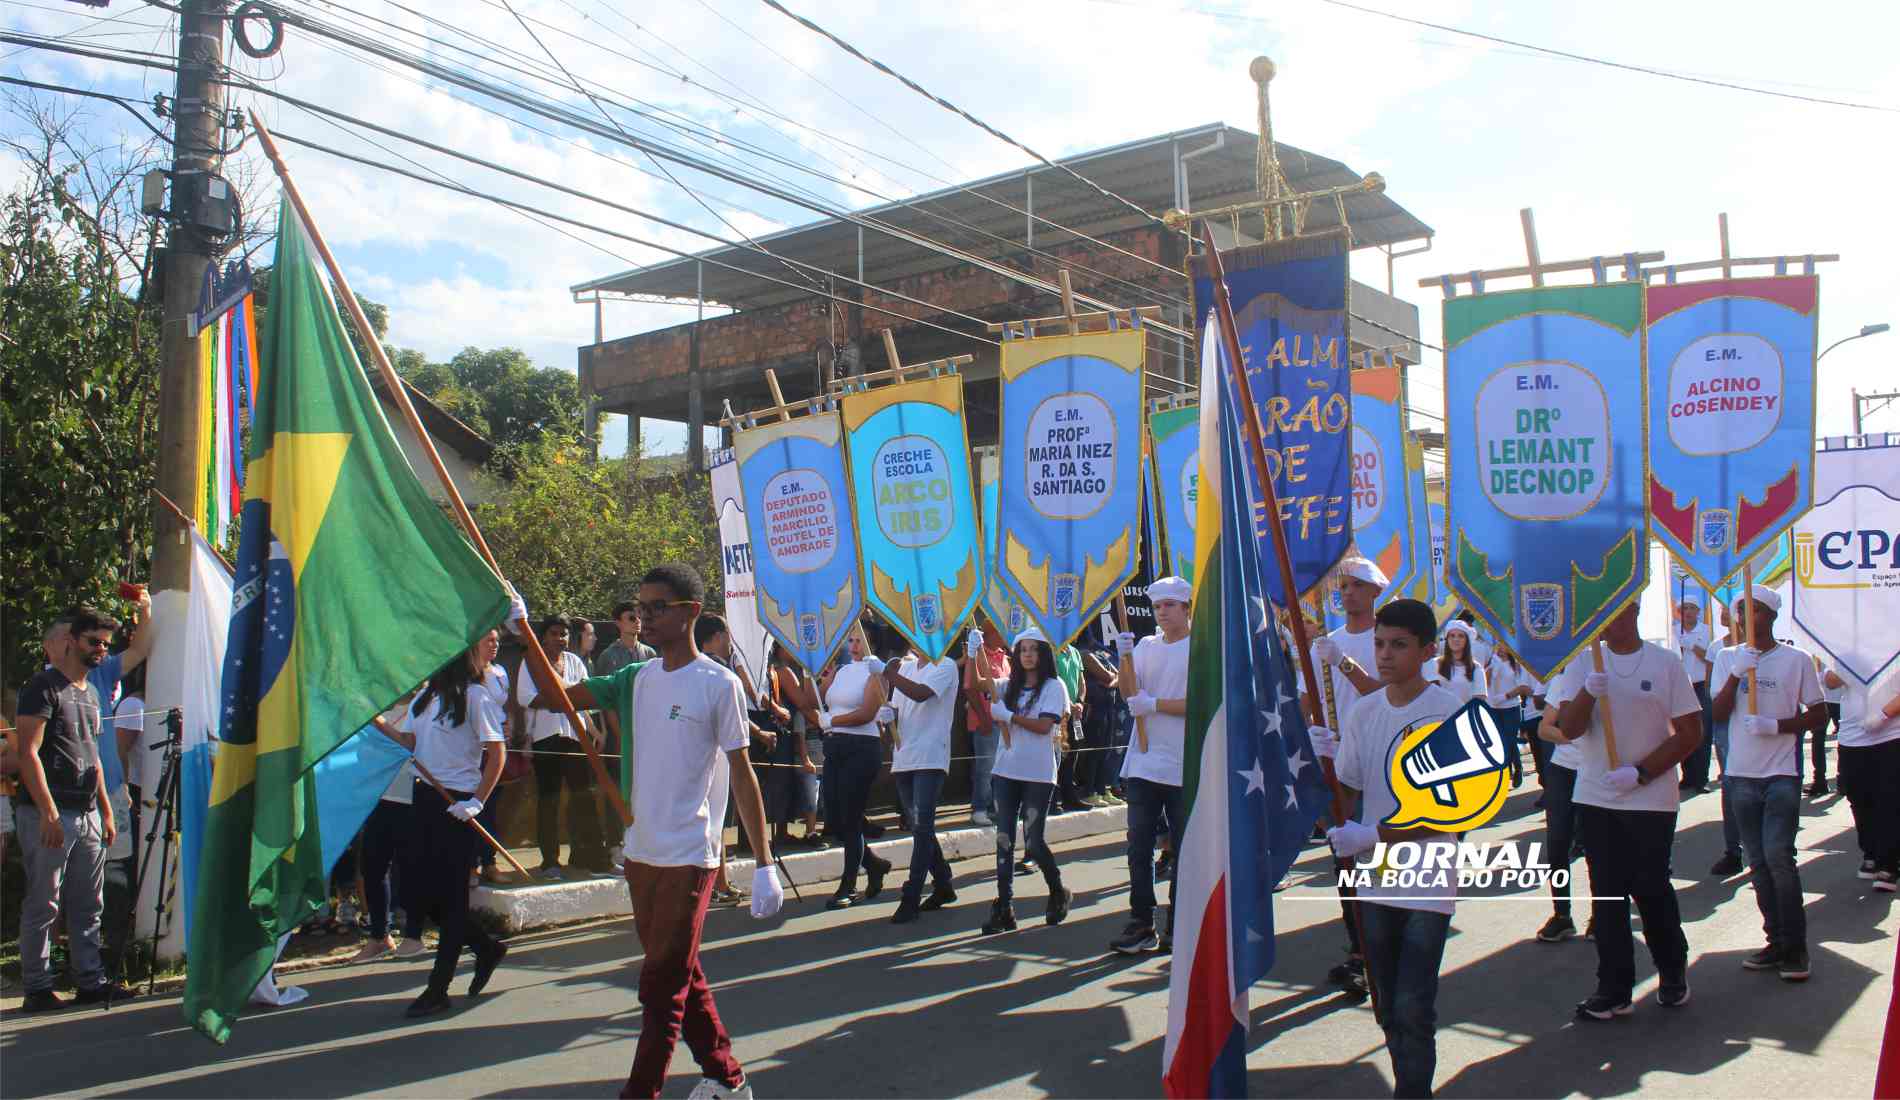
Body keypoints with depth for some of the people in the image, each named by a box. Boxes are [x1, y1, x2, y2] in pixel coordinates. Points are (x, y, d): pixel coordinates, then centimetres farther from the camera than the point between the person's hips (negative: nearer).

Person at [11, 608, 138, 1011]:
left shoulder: (91, 693, 18)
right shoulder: (43, 687, -7)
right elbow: (27, 753, -14)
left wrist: (106, 811, 18)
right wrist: (48, 813, -20)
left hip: (88, 815, 8)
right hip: (49, 816, -8)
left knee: (88, 906, 9)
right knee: (43, 905, -2)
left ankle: (91, 981, 14)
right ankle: (38, 989, 5)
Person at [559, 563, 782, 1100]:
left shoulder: (719, 684, -10)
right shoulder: (637, 678, 7)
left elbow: (742, 773, -9)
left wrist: (764, 863, -11)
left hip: (689, 857, -7)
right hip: (640, 854, 7)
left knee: (663, 983, -3)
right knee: (679, 976, 16)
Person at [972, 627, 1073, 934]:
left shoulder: (1053, 686, -2)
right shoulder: (1010, 686, 12)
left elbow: (1044, 726, -12)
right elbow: (975, 684, 5)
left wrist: (1008, 716, -11)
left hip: (1037, 775, -5)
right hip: (1005, 771, 5)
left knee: (1033, 842, -3)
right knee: (1004, 840, 3)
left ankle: (1059, 893, 22)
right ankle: (1004, 907, 7)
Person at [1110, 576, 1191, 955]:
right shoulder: (1146, 646, 11)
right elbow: (1129, 694, 1)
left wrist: (1155, 704, -16)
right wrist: (1125, 658, -14)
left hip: (1184, 767, -4)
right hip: (1143, 762, 4)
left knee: (1183, 849, 5)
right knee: (1139, 846, 2)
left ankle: (1176, 927, 14)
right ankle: (1141, 924, 7)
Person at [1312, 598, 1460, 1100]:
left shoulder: (1450, 713, -10)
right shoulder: (1362, 713, 4)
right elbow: (1345, 795, 7)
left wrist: (1373, 835, -19)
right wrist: (1325, 761, -13)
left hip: (1428, 885, -5)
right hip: (1375, 879, 5)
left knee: (1414, 1009, -6)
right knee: (1388, 1007, 13)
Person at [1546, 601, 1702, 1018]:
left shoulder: (1666, 663, -3)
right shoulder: (1583, 663, 4)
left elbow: (1690, 732, -3)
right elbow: (1568, 729, -3)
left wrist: (1640, 772, -12)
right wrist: (1589, 692, -22)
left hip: (1651, 800, -2)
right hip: (1595, 799, 2)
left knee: (1651, 889, 4)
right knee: (1607, 894, 5)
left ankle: (1673, 971, 28)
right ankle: (1614, 988, 12)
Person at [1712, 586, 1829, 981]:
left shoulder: (1796, 659, -1)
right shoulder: (1730, 659, 9)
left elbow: (1819, 715, 1)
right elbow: (1718, 713, 0)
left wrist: (1776, 726, -14)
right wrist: (1737, 673, -14)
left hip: (1781, 774, -4)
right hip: (1743, 774, 4)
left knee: (1778, 856, -14)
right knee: (1759, 863, 8)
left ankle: (1795, 947, -3)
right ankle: (1777, 942, 18)